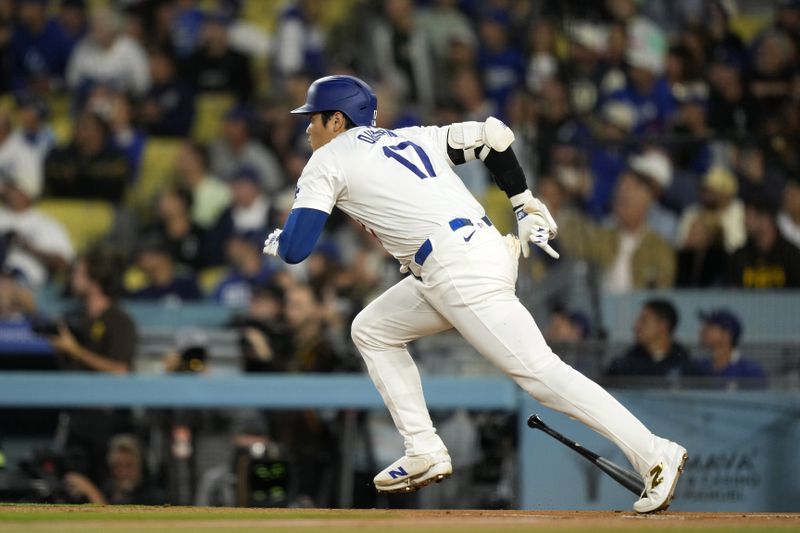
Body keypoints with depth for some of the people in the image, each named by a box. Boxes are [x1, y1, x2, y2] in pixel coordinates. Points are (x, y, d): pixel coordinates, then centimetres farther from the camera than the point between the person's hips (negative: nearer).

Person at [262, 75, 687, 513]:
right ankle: (424, 454, 15)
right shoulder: (410, 137, 25)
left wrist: (275, 241, 21)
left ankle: (654, 456, -20)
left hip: (459, 272, -9)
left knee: (538, 370, -13)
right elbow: (492, 134, 18)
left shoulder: (328, 162, 4)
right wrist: (525, 205, 21)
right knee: (371, 330, 21)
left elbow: (295, 248, -3)